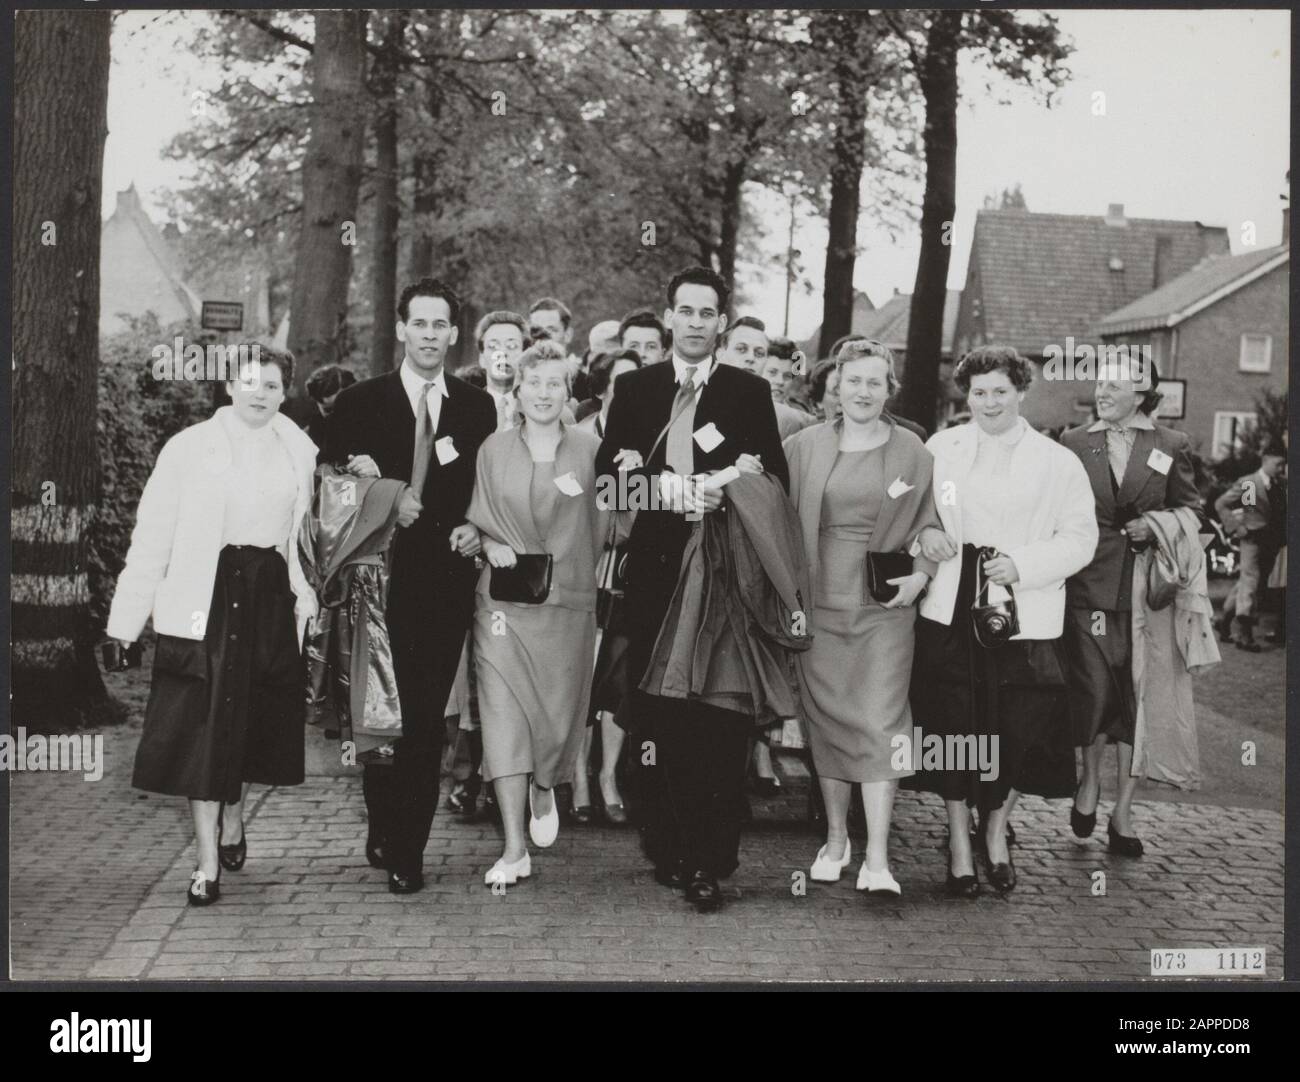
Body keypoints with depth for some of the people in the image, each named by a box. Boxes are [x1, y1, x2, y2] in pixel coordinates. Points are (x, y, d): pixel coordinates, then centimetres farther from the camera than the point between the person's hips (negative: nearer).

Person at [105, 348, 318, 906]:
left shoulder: (300, 452, 6)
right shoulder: (189, 447, -2)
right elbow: (152, 534, -3)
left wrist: (309, 597, -4)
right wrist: (128, 615, -6)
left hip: (271, 596, 3)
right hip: (205, 599, -3)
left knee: (254, 722, 13)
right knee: (203, 726, -2)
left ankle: (232, 819, 38)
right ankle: (208, 860, 4)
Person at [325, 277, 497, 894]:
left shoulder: (478, 408, 10)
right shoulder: (360, 403, 4)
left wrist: (477, 529, -4)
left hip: (448, 582, 1)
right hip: (384, 582, -1)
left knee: (427, 717, -1)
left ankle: (408, 852, 6)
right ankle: (383, 831, 23)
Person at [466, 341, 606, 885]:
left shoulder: (590, 450, 5)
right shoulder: (493, 449, 6)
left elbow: (602, 524, 11)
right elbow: (475, 519, 10)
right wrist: (490, 545, -6)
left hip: (567, 600, 0)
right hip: (504, 599, 0)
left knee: (559, 711, 5)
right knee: (504, 712, -8)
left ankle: (544, 790, 40)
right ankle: (514, 849, -5)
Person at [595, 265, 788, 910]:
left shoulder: (750, 393, 7)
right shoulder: (633, 389, 11)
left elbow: (776, 480, 3)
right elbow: (606, 474, 7)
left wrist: (725, 496, -16)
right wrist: (643, 479, -14)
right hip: (654, 567, 2)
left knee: (721, 718, -4)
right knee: (654, 709, 4)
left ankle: (711, 859, 0)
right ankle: (667, 849, 14)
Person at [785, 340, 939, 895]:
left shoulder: (912, 452, 3)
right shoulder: (804, 447, 4)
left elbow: (929, 524, 10)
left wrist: (921, 574, -5)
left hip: (885, 604, -1)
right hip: (819, 600, 1)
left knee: (879, 721, -7)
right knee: (828, 719, 7)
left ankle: (877, 858, -5)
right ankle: (836, 839, 20)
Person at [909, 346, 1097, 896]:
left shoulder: (1058, 462, 3)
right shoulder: (940, 448, 9)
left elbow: (1079, 538, -2)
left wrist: (1020, 564, -15)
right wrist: (923, 533, -5)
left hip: (1022, 618, -1)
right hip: (950, 613, 1)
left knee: (1017, 734, 4)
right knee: (953, 731, 4)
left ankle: (996, 831, 29)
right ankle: (959, 841, 21)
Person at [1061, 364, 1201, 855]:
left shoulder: (1172, 447, 5)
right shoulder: (1074, 442, 7)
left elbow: (1190, 509, 12)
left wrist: (1158, 525, -7)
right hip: (1089, 587, 0)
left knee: (1138, 696, 2)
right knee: (1093, 689, -6)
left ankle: (1122, 811, 13)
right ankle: (1089, 781, 22)